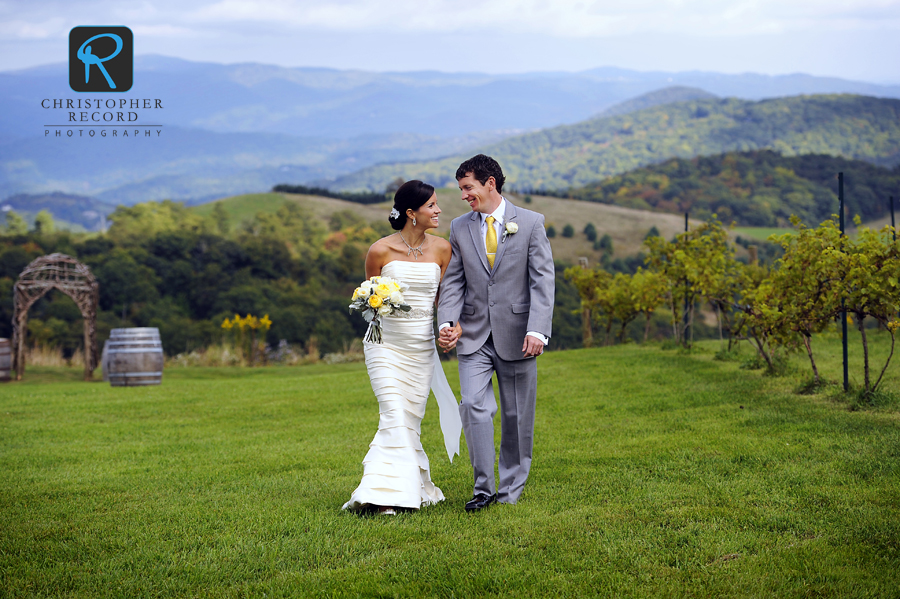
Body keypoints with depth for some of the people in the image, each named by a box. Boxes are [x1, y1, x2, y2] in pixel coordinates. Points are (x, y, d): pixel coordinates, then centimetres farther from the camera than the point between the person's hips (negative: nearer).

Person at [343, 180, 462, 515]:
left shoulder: (442, 249, 2)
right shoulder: (380, 251, -6)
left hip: (422, 346, 3)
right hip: (386, 344, -3)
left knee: (410, 420, 3)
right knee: (394, 418, -14)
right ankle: (388, 494, -13)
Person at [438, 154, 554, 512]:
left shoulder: (530, 223, -1)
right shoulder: (460, 228, 8)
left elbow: (542, 281, -6)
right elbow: (453, 281, 7)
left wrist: (537, 330, -17)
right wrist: (447, 323, -9)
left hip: (515, 334, -2)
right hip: (474, 335, 2)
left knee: (517, 415, 6)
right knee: (474, 406, -12)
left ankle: (511, 488, 19)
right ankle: (484, 487, -3)